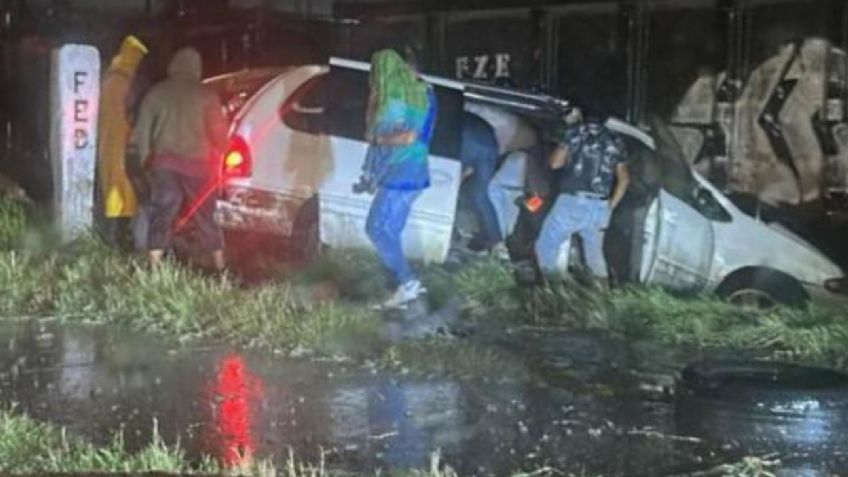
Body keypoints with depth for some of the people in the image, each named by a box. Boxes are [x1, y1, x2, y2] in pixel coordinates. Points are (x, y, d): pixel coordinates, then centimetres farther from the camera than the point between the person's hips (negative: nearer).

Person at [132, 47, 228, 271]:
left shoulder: (157, 92, 5)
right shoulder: (206, 95, 0)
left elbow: (142, 129, 5)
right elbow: (218, 131, -1)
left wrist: (146, 158, 14)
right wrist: (216, 156, 15)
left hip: (164, 161, 1)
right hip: (197, 162, -1)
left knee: (162, 213, 3)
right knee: (205, 215, 9)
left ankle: (155, 266, -3)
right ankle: (220, 267, 15)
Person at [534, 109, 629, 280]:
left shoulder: (575, 131, 1)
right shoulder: (614, 141, 16)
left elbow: (555, 163, -2)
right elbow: (624, 179, 15)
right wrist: (610, 206, 19)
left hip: (573, 201, -5)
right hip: (600, 207, 5)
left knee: (546, 246, 5)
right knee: (595, 252, 18)